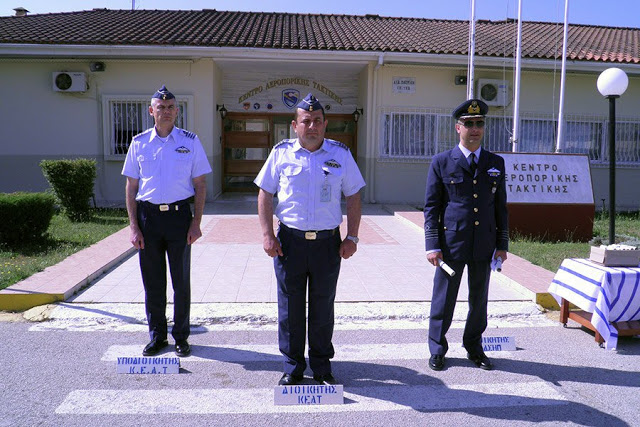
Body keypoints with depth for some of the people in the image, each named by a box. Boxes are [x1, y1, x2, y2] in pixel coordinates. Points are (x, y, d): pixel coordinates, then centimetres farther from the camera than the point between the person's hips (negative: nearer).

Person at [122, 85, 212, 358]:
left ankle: (181, 336, 21)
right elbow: (131, 187, 7)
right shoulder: (139, 143, 6)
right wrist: (133, 226, -1)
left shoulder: (190, 141, 3)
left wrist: (196, 222, -6)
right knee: (152, 281, 9)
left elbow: (200, 185, 3)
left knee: (181, 280, 7)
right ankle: (157, 335, 24)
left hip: (179, 214, -1)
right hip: (148, 215, 1)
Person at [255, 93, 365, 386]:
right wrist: (267, 235, -2)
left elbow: (353, 197, 8)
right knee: (290, 307, 8)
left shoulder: (341, 154, 5)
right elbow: (265, 194, 6)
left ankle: (322, 367, 27)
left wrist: (352, 237, 1)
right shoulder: (281, 153, 3)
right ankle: (293, 367, 24)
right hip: (290, 241, 0)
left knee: (323, 308, 10)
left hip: (328, 242, 0)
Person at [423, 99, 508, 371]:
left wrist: (502, 244, 7)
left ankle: (474, 348, 31)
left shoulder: (496, 163, 9)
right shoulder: (441, 162, -1)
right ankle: (437, 349, 22)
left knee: (479, 300, 14)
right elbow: (431, 206, -2)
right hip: (451, 243, -3)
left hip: (484, 245, 3)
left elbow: (500, 206, 11)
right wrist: (432, 245, -9)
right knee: (444, 299, 6)